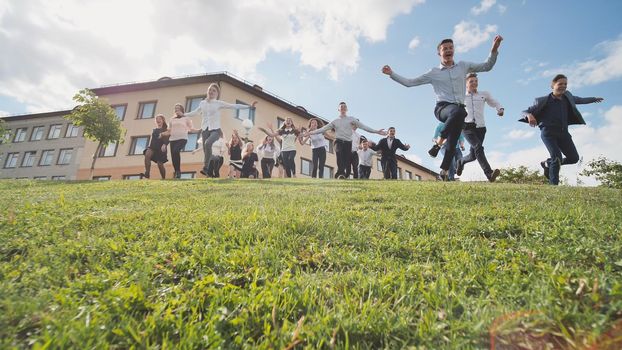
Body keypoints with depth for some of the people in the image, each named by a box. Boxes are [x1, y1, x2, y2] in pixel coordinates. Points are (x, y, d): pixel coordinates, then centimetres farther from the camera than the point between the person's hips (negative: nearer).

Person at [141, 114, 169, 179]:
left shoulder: (166, 130, 6)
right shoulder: (153, 130, 24)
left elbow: (167, 139, -7)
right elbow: (151, 139, 26)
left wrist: (164, 145, -26)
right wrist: (149, 146, 19)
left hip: (160, 148, -4)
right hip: (152, 146, 4)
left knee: (160, 164, -6)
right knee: (147, 155, -29)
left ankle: (164, 179, 8)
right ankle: (147, 173, -36)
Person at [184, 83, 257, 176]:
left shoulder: (219, 103, 1)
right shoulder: (202, 103, 14)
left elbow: (234, 106, -6)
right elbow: (195, 112, 31)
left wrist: (249, 106, -15)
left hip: (215, 129, -5)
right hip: (204, 129, 5)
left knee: (208, 143, -32)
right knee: (205, 150, 1)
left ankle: (205, 168, -26)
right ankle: (207, 172, 10)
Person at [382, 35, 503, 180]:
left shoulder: (463, 66, 19)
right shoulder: (433, 73, 12)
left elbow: (487, 66, 22)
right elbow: (409, 82, 12)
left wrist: (494, 49, 5)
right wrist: (391, 74, 6)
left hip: (459, 110, 3)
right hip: (442, 108, -3)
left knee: (452, 144, -5)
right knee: (459, 111, -39)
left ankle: (444, 172, 4)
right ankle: (439, 143, -22)